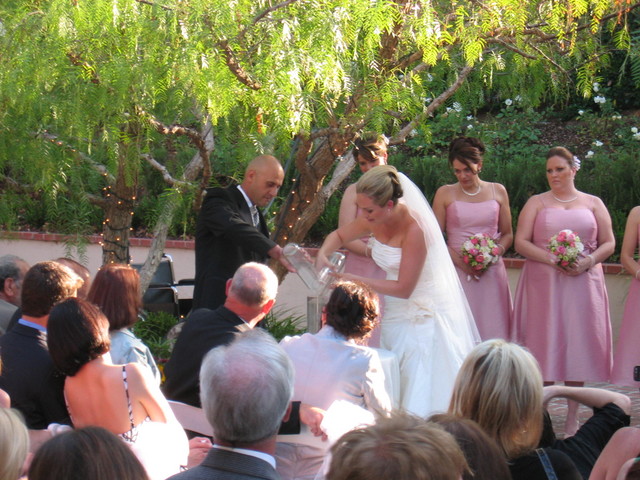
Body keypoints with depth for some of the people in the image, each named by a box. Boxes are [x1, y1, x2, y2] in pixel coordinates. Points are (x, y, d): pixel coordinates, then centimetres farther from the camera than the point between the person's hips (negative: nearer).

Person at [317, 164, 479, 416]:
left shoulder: (414, 229, -25)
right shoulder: (375, 221, -4)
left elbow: (404, 288, -23)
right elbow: (339, 235, 16)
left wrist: (354, 280, -21)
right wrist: (323, 253, -7)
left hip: (421, 317, -7)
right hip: (393, 314, 7)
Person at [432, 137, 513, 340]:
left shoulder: (497, 191, 9)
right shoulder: (445, 194, 5)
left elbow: (508, 234, 13)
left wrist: (495, 253, -8)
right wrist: (461, 262, -10)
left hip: (491, 273, 1)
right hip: (457, 273, -1)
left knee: (492, 330, -2)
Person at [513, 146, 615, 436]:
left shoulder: (593, 204, 12)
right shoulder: (536, 203, 9)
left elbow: (609, 244, 9)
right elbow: (521, 242, 1)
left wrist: (589, 261, -11)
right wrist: (551, 259, -14)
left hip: (583, 283, 1)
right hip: (543, 284, -1)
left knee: (578, 344, 0)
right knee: (544, 344, -3)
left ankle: (573, 418, 7)